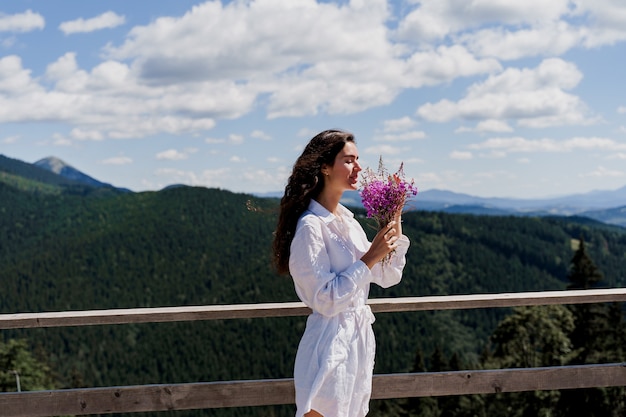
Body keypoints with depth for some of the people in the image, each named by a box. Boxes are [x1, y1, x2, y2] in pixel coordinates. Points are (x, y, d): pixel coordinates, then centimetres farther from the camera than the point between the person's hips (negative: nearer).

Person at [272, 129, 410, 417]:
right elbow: (326, 300, -22)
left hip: (360, 339, 9)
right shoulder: (311, 227, -17)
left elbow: (388, 277, 9)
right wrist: (369, 258, -21)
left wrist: (395, 221, 1)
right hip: (331, 345, -9)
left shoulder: (348, 221, 8)